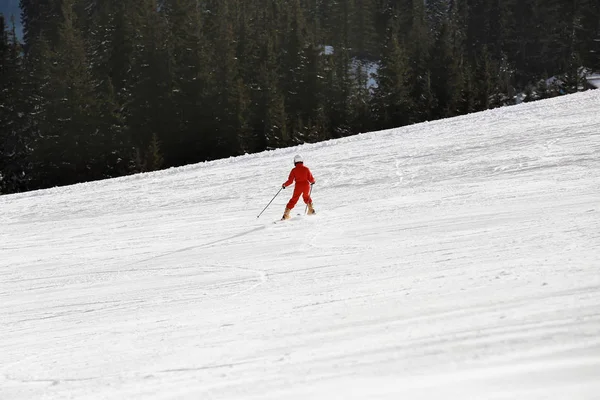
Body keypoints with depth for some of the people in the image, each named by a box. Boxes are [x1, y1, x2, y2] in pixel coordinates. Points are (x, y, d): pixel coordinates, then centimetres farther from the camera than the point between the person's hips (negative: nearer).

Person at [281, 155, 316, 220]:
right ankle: (311, 210, 27)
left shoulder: (294, 170, -4)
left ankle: (286, 214, 2)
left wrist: (284, 185, 9)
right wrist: (313, 181, 24)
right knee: (306, 197, 30)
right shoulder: (306, 169, 0)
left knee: (294, 200, 7)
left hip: (298, 186, -2)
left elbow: (290, 181, -8)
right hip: (306, 186, 2)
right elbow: (311, 179, 1)